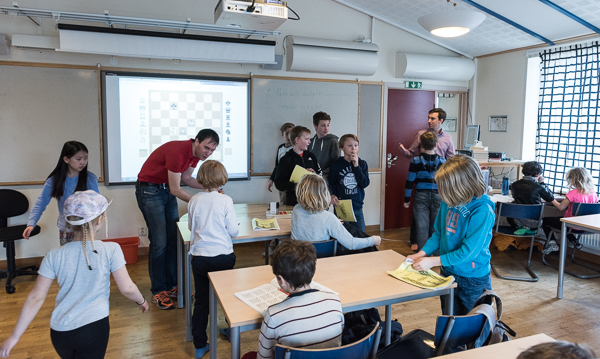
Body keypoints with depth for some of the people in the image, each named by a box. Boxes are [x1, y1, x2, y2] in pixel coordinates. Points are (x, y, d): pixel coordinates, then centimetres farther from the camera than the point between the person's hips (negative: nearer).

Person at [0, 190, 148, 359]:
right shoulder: (111, 250, -11)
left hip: (59, 333, 4)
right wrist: (142, 301, 11)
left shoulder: (54, 256, -2)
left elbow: (36, 298, 0)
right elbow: (127, 288, -8)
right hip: (93, 329, -4)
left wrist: (15, 336, 9)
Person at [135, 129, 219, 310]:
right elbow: (176, 189, -26)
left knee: (174, 239, 6)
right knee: (159, 242, -8)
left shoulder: (196, 153, -2)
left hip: (168, 190, 9)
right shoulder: (177, 151, -29)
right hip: (149, 190, -8)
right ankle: (158, 292, 5)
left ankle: (172, 285, 16)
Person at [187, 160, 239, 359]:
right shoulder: (225, 200, -12)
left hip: (199, 257, 2)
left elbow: (191, 226, 12)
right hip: (223, 256, -2)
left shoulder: (194, 200, -2)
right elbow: (234, 231, -10)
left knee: (201, 300, 13)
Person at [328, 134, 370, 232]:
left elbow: (365, 183, -8)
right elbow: (331, 184, 0)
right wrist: (332, 195, -19)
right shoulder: (336, 165, -4)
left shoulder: (362, 163, 3)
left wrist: (356, 166, -14)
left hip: (357, 208, 2)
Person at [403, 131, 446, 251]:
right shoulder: (442, 161, -2)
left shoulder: (416, 161, -6)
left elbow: (410, 181, -4)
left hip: (421, 197, -1)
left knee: (422, 228, 4)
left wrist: (407, 199, 4)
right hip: (438, 196, 1)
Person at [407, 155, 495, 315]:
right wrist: (422, 253, -6)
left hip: (473, 279, -5)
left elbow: (469, 250, -24)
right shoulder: (449, 201, -5)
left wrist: (433, 261, -21)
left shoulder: (482, 210, -23)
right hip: (447, 273, 6)